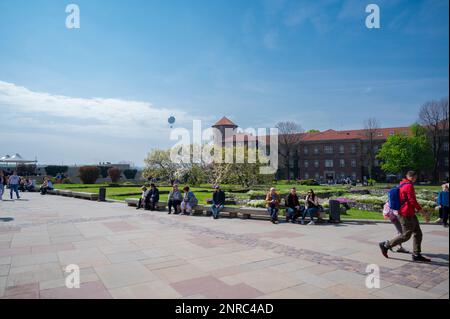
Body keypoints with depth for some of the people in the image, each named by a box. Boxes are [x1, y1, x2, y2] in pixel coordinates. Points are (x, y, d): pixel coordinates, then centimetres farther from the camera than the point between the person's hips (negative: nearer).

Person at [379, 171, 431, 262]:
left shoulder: (402, 185, 15)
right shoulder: (409, 186, -15)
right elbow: (413, 201, -20)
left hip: (410, 214, 10)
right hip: (406, 215, -10)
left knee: (418, 234, 12)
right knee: (406, 235, -3)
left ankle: (416, 255, 17)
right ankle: (385, 245, 6)